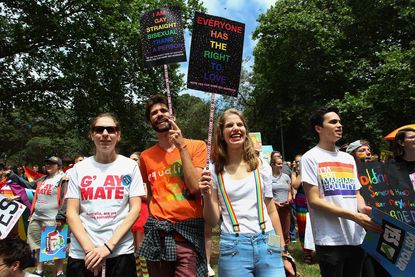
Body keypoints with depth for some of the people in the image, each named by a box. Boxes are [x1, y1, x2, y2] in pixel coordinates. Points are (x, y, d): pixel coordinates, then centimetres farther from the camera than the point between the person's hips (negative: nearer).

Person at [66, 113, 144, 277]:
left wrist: (108, 246, -12)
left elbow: (135, 209, -5)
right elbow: (71, 213, 1)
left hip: (120, 252, -1)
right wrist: (89, 249, -10)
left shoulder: (130, 166, -1)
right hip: (81, 253, 1)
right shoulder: (79, 169, 3)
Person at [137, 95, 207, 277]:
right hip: (156, 233, 3)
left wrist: (182, 146, -12)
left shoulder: (196, 146, -1)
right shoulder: (145, 156, 9)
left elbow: (196, 187, -13)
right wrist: (155, 223, 11)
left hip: (188, 231, -3)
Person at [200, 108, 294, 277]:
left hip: (267, 244, 2)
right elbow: (212, 221, 1)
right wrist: (207, 195, -17)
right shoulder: (214, 172, -1)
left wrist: (283, 252, 10)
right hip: (233, 248, -1)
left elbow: (271, 210, 10)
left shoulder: (261, 166, 3)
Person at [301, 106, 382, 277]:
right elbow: (314, 200, -13)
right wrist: (354, 216, -19)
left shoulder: (349, 158, 13)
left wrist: (363, 209, -7)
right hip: (330, 240, -6)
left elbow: (356, 194, 16)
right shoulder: (311, 158, -7)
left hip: (357, 237, 6)